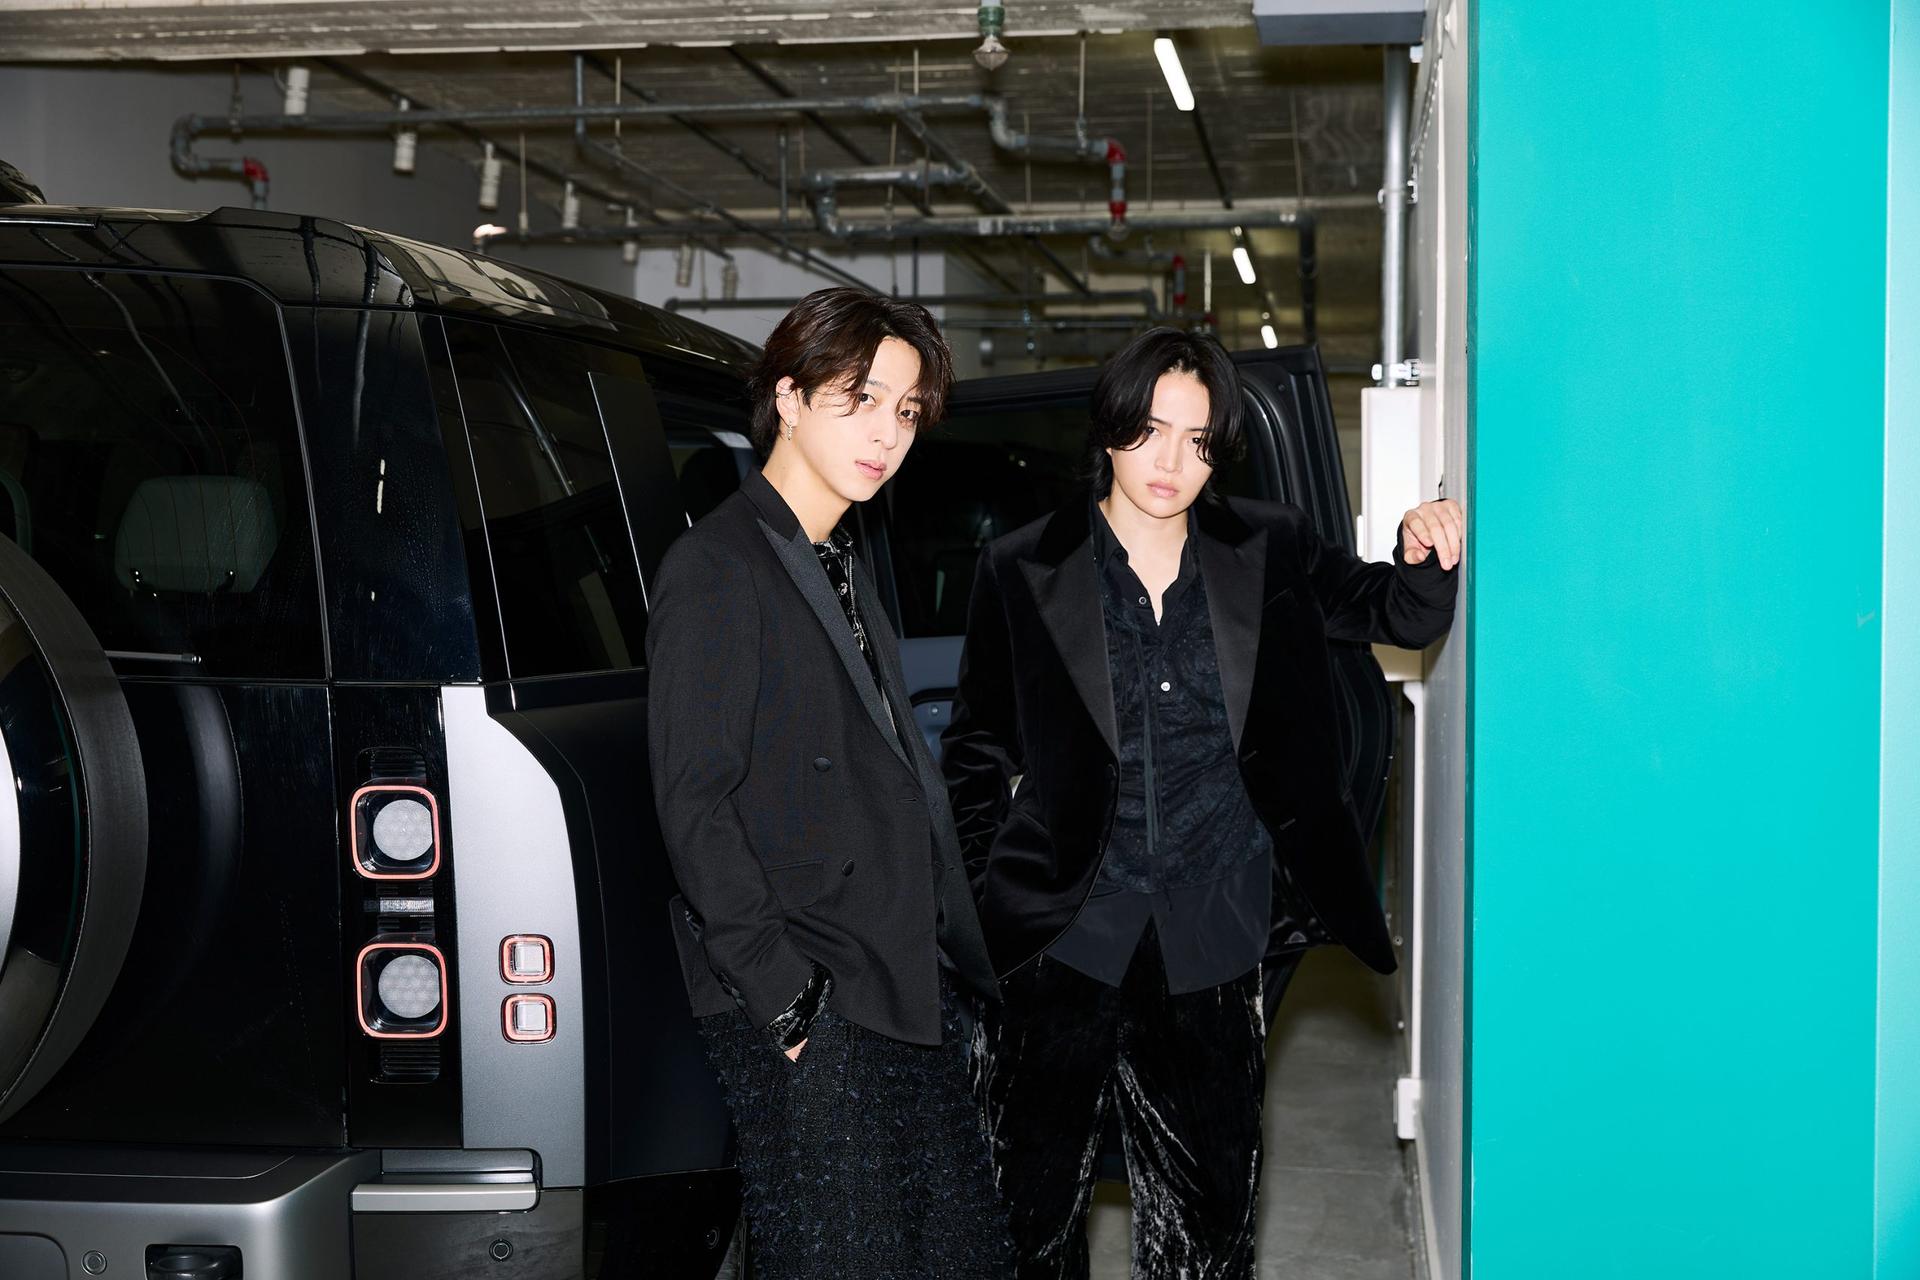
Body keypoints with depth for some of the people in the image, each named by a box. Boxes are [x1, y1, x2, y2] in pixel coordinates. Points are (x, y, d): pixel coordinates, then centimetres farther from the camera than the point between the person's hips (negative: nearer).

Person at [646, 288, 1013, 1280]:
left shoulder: (841, 567, 18)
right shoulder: (718, 569, -10)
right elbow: (694, 807, -16)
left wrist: (948, 957, 11)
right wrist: (786, 1000, -18)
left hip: (908, 995, 9)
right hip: (808, 1019, -9)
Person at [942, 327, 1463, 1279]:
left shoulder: (1269, 554, 4)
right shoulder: (1022, 572, 0)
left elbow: (1396, 613, 10)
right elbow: (976, 754, 6)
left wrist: (1425, 557, -12)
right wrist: (986, 898, 0)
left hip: (1212, 949, 1)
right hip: (1062, 938, -1)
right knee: (1035, 1202, 8)